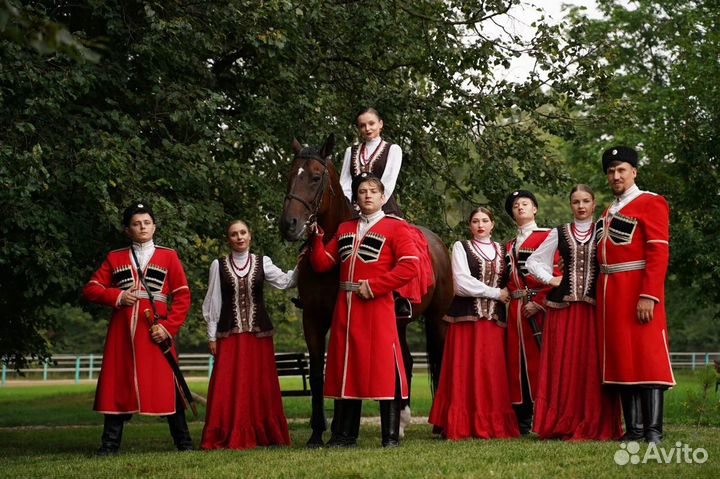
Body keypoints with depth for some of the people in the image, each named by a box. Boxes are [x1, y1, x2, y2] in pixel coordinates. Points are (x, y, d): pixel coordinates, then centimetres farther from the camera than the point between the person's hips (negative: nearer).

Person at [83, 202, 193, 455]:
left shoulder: (168, 256, 8)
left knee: (167, 384, -4)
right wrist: (118, 296, -7)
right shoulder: (114, 258, 14)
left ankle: (183, 442, 5)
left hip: (156, 331, -2)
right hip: (122, 330, 2)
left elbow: (183, 296, 3)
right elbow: (90, 289, 10)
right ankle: (110, 443, 8)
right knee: (118, 385, 1)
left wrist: (168, 327, -9)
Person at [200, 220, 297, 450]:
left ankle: (263, 434, 11)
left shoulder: (262, 263, 7)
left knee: (261, 386, 3)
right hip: (229, 335, -1)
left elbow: (285, 282, -8)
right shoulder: (219, 265, 4)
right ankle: (228, 437, 0)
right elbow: (212, 303, 5)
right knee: (227, 386, -6)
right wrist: (211, 336, 2)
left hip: (259, 334, 1)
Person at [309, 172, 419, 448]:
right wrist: (317, 238, 3)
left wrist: (373, 286, -14)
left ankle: (391, 436, 0)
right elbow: (322, 264, 17)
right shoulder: (344, 230, 19)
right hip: (345, 307, 5)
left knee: (384, 371, -6)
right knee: (346, 370, 8)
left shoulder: (395, 228, 2)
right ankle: (344, 435, 15)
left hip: (377, 306, -5)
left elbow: (409, 267, -11)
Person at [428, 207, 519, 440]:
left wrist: (507, 295, 0)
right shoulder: (461, 247, 4)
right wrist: (496, 293, -7)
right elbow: (462, 283, -8)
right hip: (466, 317, -3)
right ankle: (461, 426, -4)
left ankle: (493, 426, 2)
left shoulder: (501, 250, 17)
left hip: (494, 319, 3)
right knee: (465, 372, -6)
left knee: (493, 373, -1)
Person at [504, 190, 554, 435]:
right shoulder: (510, 245, 21)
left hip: (540, 306, -6)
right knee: (517, 360, 3)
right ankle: (522, 421, 7)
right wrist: (511, 296, 3)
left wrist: (538, 303, -14)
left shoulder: (547, 236, 1)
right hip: (516, 309, 6)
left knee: (541, 357, -8)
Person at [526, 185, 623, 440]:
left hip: (595, 307, -1)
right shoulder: (559, 233, 12)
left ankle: (593, 425, -2)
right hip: (563, 306, 1)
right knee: (564, 365, -2)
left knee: (592, 365, -5)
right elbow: (533, 261, 18)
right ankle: (564, 425, 0)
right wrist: (550, 279, 5)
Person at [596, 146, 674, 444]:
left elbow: (659, 253, -12)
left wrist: (649, 296, -20)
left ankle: (653, 431, -6)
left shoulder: (651, 203, -4)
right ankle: (633, 430, 11)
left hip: (637, 293, -8)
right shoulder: (609, 212, 20)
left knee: (647, 359, -7)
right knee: (621, 360, 7)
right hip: (609, 294, 8)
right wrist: (604, 297, 10)